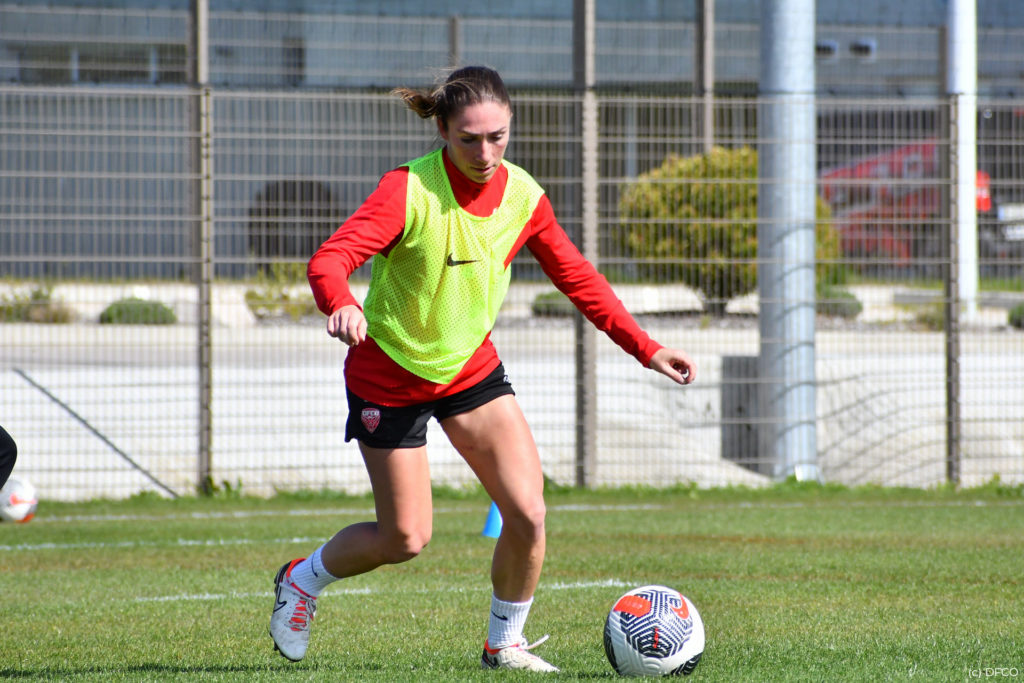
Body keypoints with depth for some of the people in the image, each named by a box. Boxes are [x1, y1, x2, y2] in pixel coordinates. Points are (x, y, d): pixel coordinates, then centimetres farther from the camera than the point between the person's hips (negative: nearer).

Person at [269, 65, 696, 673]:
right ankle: (302, 580, 31)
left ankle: (505, 644, 14)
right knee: (406, 540, 1)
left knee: (528, 514, -10)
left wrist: (645, 348, 1)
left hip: (472, 367, 4)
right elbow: (329, 260, -36)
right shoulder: (410, 190, -25)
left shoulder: (522, 196, -9)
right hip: (390, 373, -4)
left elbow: (577, 277, 5)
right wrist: (342, 305, -58)